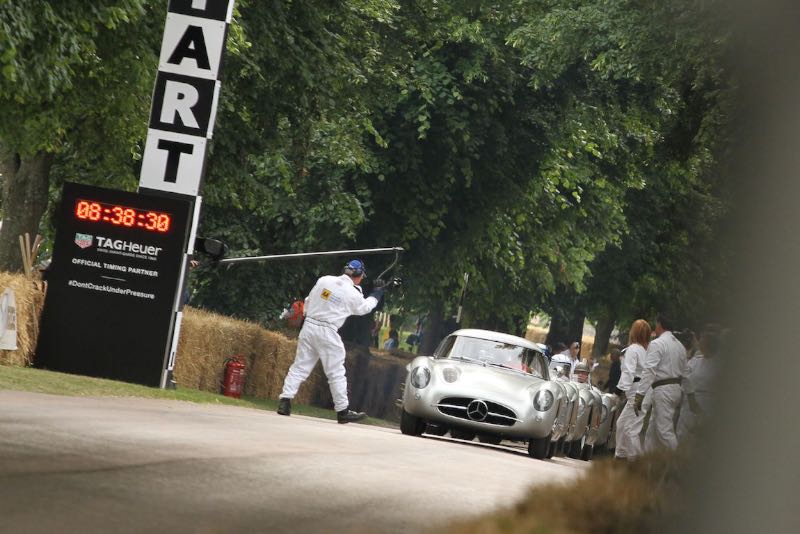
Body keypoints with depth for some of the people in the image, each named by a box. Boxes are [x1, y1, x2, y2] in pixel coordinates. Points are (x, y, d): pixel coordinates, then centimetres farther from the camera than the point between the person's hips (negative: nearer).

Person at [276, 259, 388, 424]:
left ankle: (285, 401, -3)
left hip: (309, 326, 4)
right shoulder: (353, 294, -6)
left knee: (299, 366, 7)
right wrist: (378, 292, 27)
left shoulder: (324, 280, 4)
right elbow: (365, 307, 13)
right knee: (336, 372, 4)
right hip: (327, 333, -4)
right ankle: (343, 411, 9)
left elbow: (308, 301, 12)